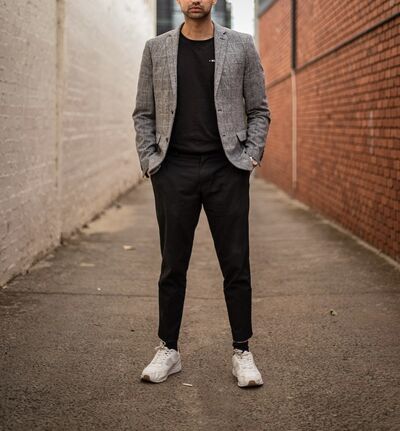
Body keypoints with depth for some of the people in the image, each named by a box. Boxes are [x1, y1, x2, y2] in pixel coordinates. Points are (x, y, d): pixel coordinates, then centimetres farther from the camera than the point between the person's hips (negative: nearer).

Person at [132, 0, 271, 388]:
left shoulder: (241, 46, 6)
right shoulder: (156, 49, 8)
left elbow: (259, 110, 8)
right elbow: (143, 113, 10)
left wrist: (251, 156, -3)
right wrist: (149, 161, -1)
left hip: (226, 169, 0)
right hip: (174, 170, 1)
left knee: (236, 265, 2)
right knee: (173, 266, 7)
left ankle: (242, 352, 13)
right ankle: (168, 350, 18)